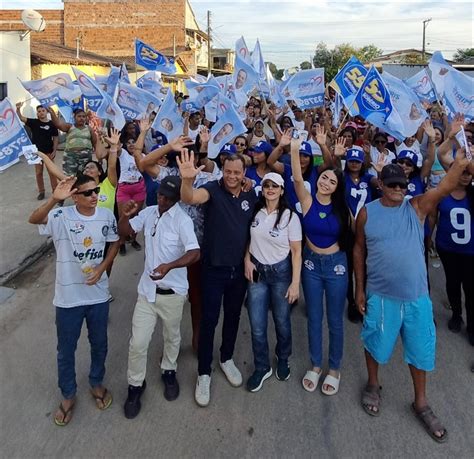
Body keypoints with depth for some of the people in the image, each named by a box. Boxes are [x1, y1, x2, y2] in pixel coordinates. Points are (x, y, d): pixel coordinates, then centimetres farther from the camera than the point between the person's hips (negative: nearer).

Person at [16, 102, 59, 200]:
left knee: (51, 172, 2)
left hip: (48, 152, -2)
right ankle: (41, 191, 20)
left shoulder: (51, 124, -3)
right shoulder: (34, 122, 1)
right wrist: (18, 109, -27)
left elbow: (55, 138, -2)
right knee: (38, 173, 8)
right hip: (36, 152, 2)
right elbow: (21, 118, -8)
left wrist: (54, 151, -7)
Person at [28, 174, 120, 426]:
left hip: (97, 294, 2)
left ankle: (96, 383, 46)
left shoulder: (106, 215, -7)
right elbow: (34, 219, -35)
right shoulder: (61, 216, -16)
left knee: (99, 344, 20)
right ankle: (68, 395, 37)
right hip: (68, 297, -2)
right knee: (66, 350, 14)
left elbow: (114, 243, 6)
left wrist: (101, 268, -9)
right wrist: (54, 199, -51)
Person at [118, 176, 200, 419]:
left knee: (172, 337, 19)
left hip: (172, 291, -3)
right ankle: (135, 385, 27)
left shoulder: (182, 219, -18)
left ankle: (169, 371, 46)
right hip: (147, 289, 4)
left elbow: (194, 253, -28)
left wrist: (169, 266, -45)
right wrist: (125, 215, -16)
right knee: (138, 343, 5)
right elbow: (124, 232, 5)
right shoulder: (148, 212, 0)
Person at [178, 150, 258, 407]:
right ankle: (204, 374, 19)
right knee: (209, 321, 3)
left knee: (233, 317, 19)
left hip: (239, 269, 4)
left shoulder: (251, 196, 0)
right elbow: (189, 198, -35)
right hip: (214, 268, -4)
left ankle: (227, 359, 40)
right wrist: (187, 180, -56)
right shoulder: (213, 190, -14)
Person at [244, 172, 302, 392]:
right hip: (257, 271, 3)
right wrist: (247, 260, -4)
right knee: (257, 326, 5)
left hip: (280, 272, -2)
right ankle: (262, 367, 25)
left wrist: (295, 283, -13)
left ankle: (283, 361, 38)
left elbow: (296, 251, -9)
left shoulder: (290, 216, -10)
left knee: (282, 321, 12)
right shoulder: (255, 213, 0)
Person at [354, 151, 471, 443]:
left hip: (417, 296, 1)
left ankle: (421, 403, 34)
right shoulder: (367, 213, -4)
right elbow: (359, 250, 3)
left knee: (420, 349, 14)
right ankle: (373, 385, 44)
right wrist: (359, 288, 2)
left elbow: (446, 187, -19)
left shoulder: (417, 207, -4)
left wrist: (461, 163, -37)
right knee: (376, 344, 16)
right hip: (380, 296, -1)